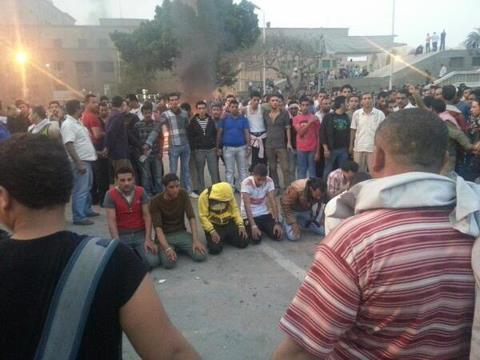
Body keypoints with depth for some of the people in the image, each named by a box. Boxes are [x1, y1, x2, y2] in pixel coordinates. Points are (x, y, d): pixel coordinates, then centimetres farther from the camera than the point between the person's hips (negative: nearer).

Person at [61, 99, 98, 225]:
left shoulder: (77, 122, 13)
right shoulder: (68, 124, -17)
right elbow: (69, 145, -24)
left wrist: (94, 151, 20)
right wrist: (78, 163, -27)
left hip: (87, 160, 10)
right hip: (80, 162, -10)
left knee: (87, 188, 20)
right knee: (80, 190, -6)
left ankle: (87, 210, 34)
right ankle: (79, 217, -1)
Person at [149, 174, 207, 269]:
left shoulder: (183, 194, -6)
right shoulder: (156, 201, -15)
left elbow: (191, 217, -10)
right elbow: (158, 227, -21)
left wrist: (196, 240, -23)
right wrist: (167, 248, -37)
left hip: (181, 232, 3)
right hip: (165, 235, -3)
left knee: (201, 255, -19)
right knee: (169, 263, -31)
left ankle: (180, 248, 9)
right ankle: (170, 249, 3)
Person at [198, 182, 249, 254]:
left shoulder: (228, 194, -6)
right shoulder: (204, 196, -18)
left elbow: (235, 210, 2)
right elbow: (203, 217, -16)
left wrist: (241, 225, -10)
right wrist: (212, 231, -25)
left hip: (229, 223, 4)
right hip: (213, 225, -4)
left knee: (244, 242, -7)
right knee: (215, 249, -24)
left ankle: (226, 237, 19)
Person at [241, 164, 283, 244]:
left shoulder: (269, 181, -11)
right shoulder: (246, 183, -22)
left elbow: (273, 201, -12)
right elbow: (247, 205, -27)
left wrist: (277, 222, -21)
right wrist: (253, 226, -34)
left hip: (264, 214, 4)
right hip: (249, 215, -3)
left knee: (277, 235, -12)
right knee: (256, 239, -21)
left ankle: (262, 228, 19)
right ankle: (249, 228, 13)